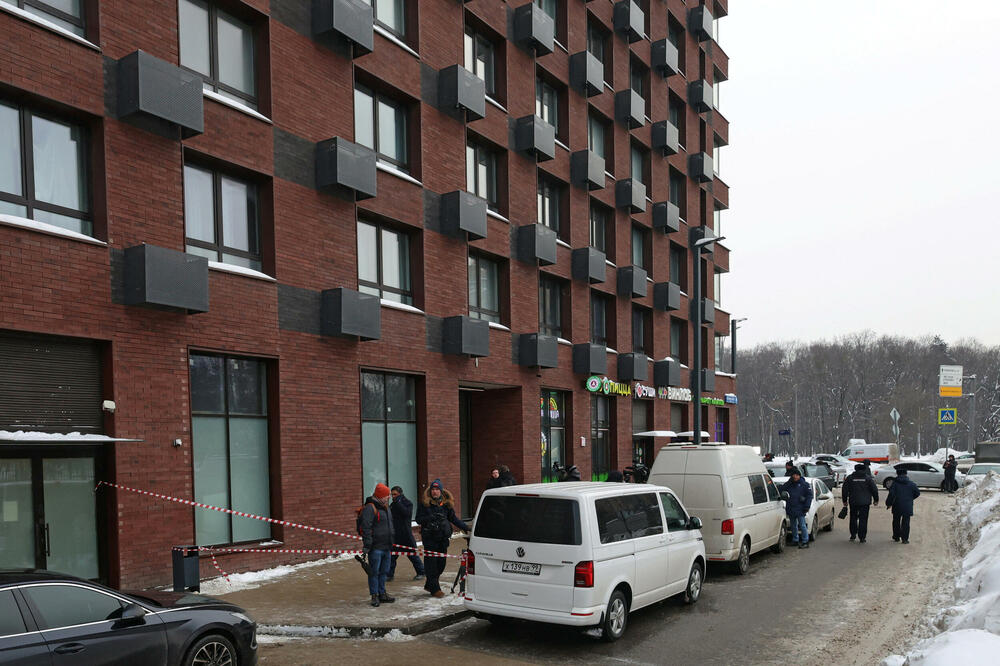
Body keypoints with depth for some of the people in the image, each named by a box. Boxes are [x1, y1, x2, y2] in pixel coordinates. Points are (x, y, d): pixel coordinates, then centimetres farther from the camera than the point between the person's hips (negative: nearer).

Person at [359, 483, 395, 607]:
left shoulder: (385, 507, 17)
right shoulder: (369, 508, -13)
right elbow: (366, 528, -18)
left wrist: (391, 543, 27)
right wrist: (367, 545, -20)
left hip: (386, 547, 9)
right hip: (375, 547, -9)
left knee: (384, 571, 13)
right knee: (374, 572, -2)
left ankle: (382, 594, 22)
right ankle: (374, 595, 5)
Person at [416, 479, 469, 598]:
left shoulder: (446, 504, 10)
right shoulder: (425, 504, -1)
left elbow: (453, 518, 17)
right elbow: (419, 519, -3)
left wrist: (466, 528, 8)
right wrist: (431, 518, -18)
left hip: (443, 538, 4)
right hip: (429, 538, -4)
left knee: (441, 562, 7)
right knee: (431, 563, -5)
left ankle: (429, 585, 24)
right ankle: (435, 589, 2)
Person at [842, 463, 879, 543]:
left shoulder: (850, 478, 2)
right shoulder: (868, 478, 0)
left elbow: (845, 490, 3)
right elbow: (874, 489, 0)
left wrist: (845, 500, 12)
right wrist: (876, 500, 11)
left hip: (853, 502, 1)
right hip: (865, 502, -1)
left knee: (853, 518, 16)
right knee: (863, 519, 1)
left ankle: (853, 535, 15)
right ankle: (862, 537, -1)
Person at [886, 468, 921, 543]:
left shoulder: (895, 483, -5)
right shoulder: (911, 484, 1)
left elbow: (891, 494, -12)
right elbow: (917, 493, 8)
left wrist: (888, 503, -2)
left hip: (897, 507, 0)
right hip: (907, 507, 0)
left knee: (896, 522, 14)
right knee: (906, 523, 3)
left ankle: (896, 537, 21)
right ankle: (905, 538, -1)